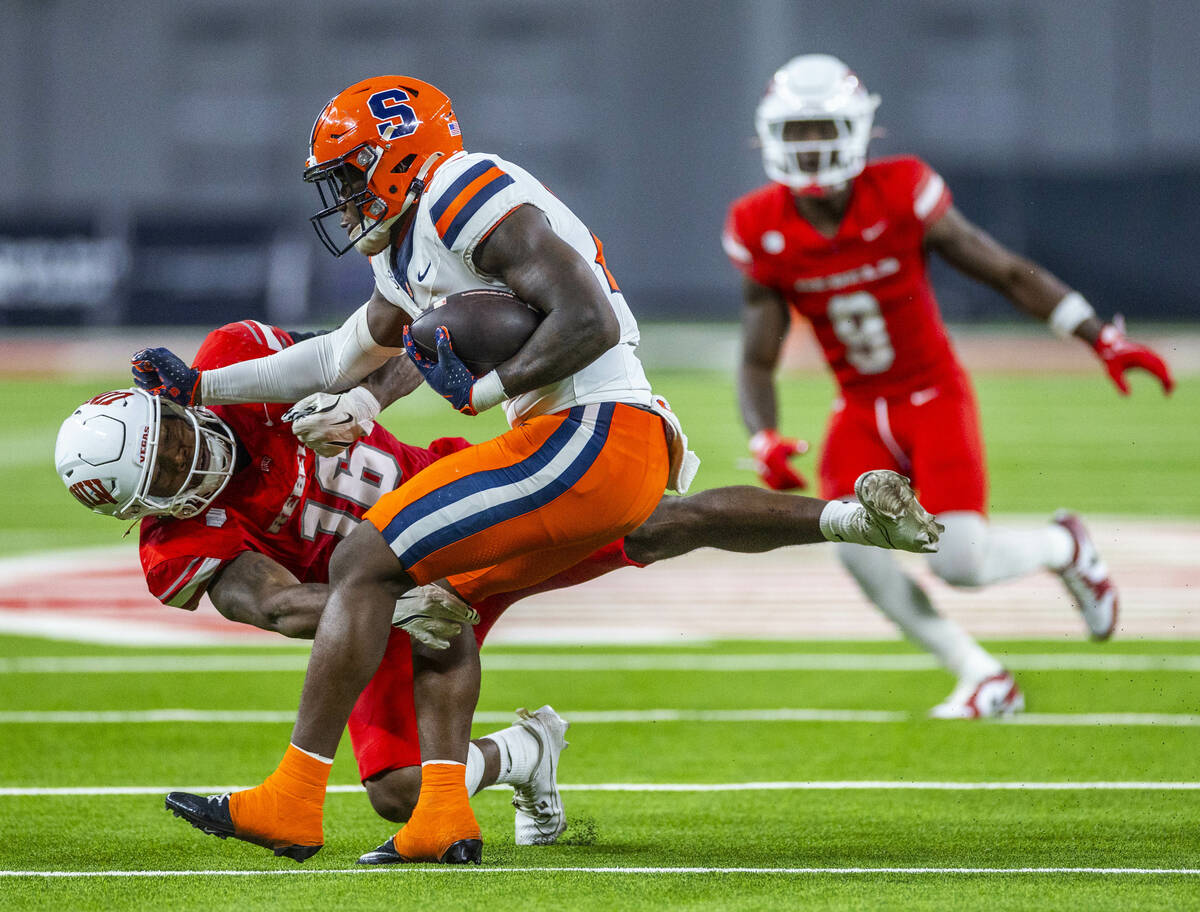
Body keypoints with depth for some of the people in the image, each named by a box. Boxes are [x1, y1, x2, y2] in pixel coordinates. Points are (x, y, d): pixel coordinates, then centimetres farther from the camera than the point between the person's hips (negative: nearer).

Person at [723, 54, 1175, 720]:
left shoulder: (900, 197, -17)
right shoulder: (762, 232, -9)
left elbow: (1010, 273, -9)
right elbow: (757, 360, -3)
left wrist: (1104, 339, -13)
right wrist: (765, 440, -22)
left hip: (934, 398, -3)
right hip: (861, 411, 3)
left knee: (959, 561, -19)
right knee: (856, 546, -23)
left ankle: (1062, 546, 18)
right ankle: (982, 678, -7)